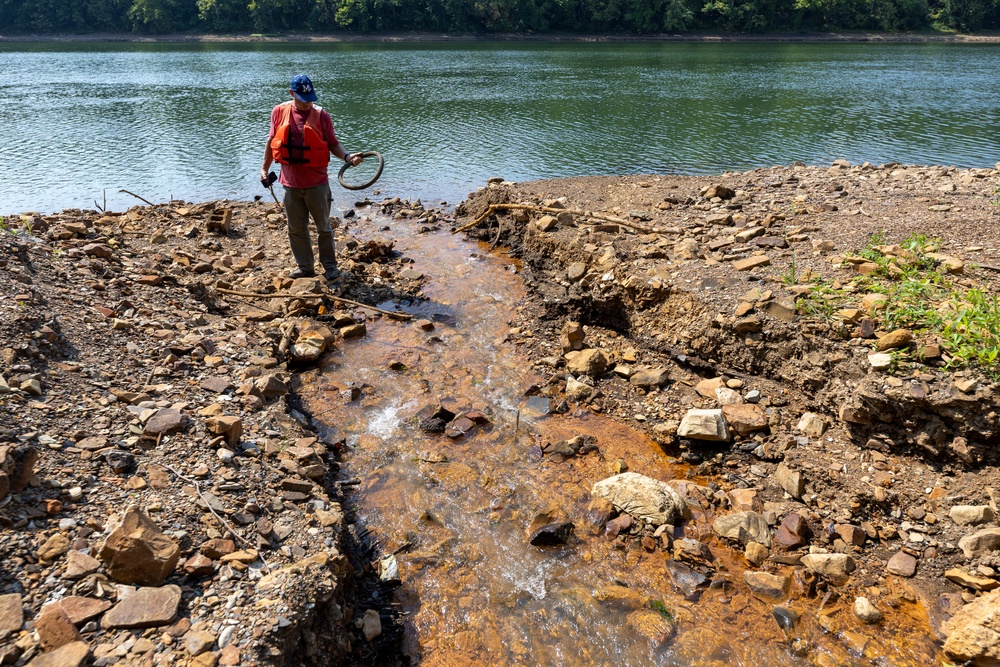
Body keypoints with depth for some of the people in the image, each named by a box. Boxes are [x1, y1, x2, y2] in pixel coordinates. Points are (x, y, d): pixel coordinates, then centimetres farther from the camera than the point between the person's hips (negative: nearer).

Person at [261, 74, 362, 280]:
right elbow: (272, 142, 13)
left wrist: (347, 157, -19)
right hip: (291, 184, 3)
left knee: (323, 227, 7)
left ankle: (330, 266, 21)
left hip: (316, 183, -3)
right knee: (296, 228, 11)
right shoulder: (279, 112, 2)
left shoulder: (321, 115, -5)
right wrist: (264, 168, 13)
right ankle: (305, 267, 25)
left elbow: (333, 144, 0)